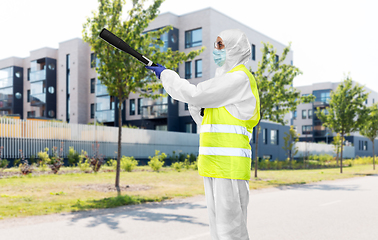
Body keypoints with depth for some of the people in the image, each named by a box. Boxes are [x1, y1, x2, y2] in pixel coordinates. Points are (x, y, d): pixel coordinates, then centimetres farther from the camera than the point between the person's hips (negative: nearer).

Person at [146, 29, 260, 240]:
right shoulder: (226, 78, 23)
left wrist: (165, 74, 0)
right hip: (213, 164, 10)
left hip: (229, 164, -10)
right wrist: (194, 104, 6)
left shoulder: (240, 78, -8)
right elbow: (207, 120, 23)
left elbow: (195, 94, -13)